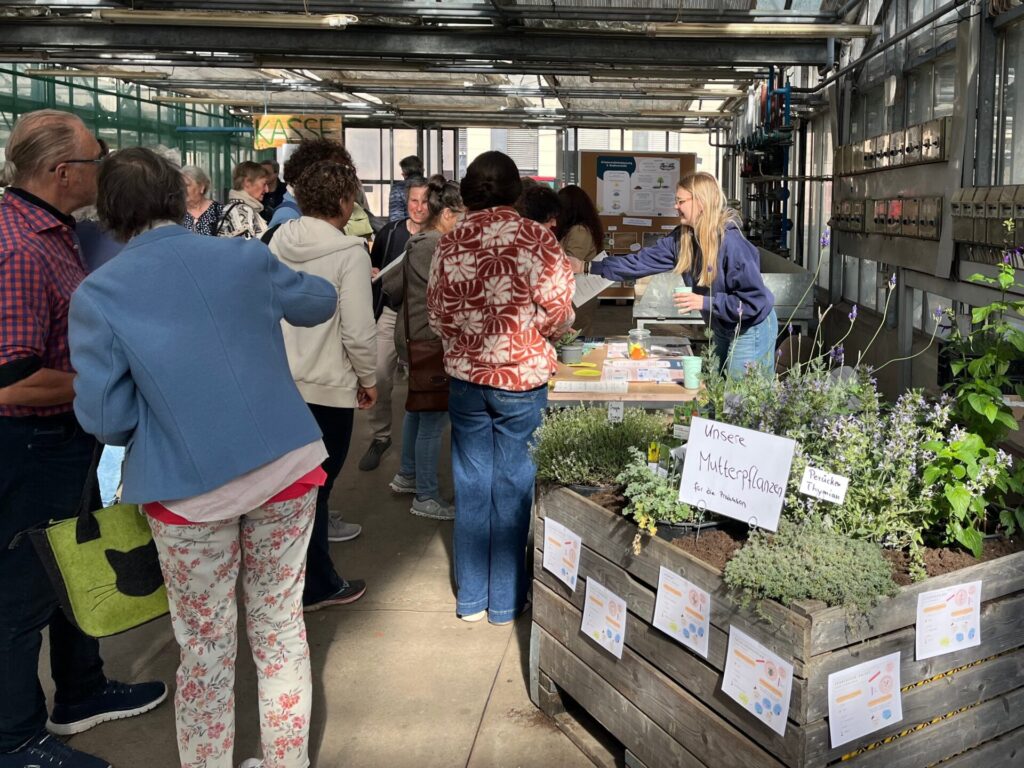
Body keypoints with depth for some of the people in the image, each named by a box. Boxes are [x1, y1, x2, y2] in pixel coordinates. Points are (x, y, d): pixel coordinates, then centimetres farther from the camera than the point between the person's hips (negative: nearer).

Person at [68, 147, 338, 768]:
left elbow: (105, 418, -8)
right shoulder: (247, 258, -2)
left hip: (190, 489, -2)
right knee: (281, 625, 18)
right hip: (286, 468, 2)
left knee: (206, 647, 14)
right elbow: (322, 302, 17)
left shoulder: (97, 294, -8)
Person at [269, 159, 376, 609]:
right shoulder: (349, 252, -17)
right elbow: (359, 331, -18)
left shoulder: (279, 241, 2)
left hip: (281, 380, 7)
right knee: (316, 484, 5)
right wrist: (369, 379, -3)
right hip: (328, 386, -6)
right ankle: (317, 586, 20)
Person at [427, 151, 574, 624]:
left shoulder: (449, 243, -3)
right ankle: (506, 600, 20)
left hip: (465, 377, 3)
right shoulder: (537, 240, -13)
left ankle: (472, 598, 24)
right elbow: (559, 314, -10)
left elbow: (436, 312, 3)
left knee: (471, 486, 13)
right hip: (522, 378, -3)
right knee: (512, 487, 8)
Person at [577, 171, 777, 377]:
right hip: (723, 331, 8)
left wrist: (705, 302, -30)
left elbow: (755, 300, -27)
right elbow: (643, 260, -4)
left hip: (751, 331, -8)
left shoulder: (731, 243, -28)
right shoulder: (682, 238, -5)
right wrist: (589, 267, -7)